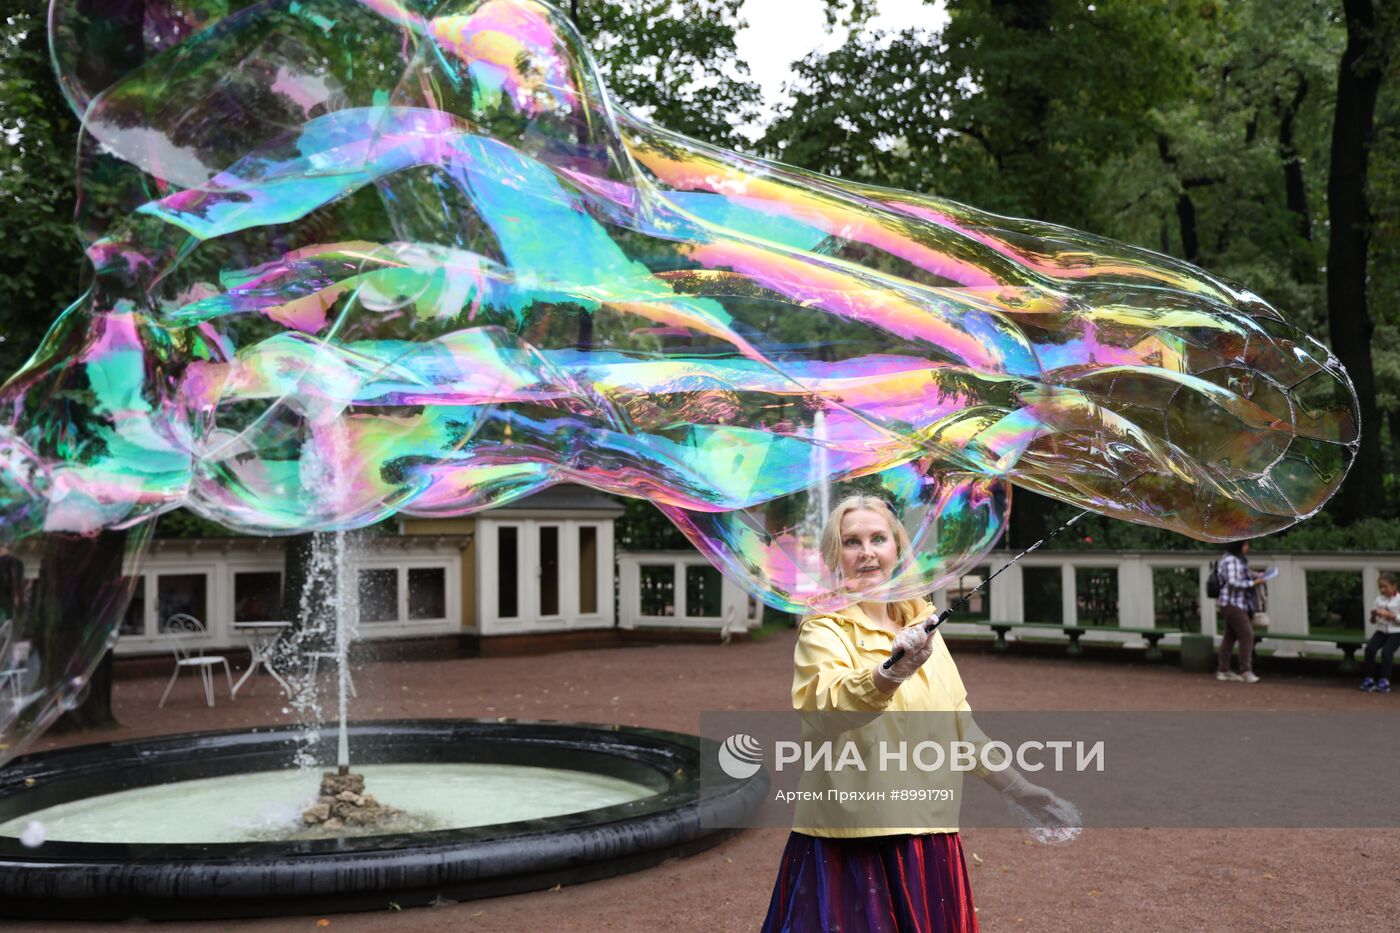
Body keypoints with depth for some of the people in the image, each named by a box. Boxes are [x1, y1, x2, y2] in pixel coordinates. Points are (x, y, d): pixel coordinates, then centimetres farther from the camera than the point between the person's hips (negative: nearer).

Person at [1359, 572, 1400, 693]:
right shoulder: (1379, 599, 9)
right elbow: (1373, 621, 12)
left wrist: (1390, 615, -19)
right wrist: (1373, 615, -9)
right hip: (1381, 631, 4)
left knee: (1386, 650, -30)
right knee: (1370, 648, -24)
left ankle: (1384, 681, -25)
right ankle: (1368, 679, -18)